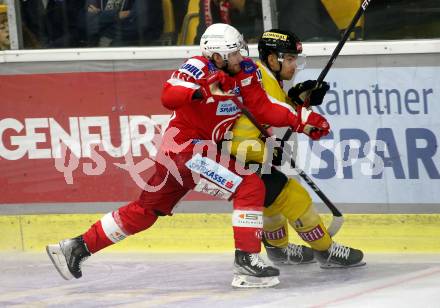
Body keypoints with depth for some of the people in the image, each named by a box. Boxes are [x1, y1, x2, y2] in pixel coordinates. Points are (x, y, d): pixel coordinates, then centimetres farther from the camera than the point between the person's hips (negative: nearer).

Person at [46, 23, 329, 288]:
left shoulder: (244, 72, 6)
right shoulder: (198, 67, -16)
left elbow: (264, 110, 3)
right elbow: (168, 98, -30)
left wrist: (300, 118, -7)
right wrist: (202, 89, -45)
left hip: (203, 151, 9)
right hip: (184, 149, -9)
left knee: (145, 211, 16)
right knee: (251, 187, -17)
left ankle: (77, 247, 22)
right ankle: (247, 262, -17)